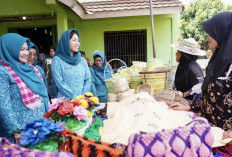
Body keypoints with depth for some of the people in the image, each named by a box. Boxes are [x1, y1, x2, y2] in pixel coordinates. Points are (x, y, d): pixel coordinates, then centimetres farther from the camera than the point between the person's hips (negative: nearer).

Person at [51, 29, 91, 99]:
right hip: (65, 101, -3)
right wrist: (75, 98, -13)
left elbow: (88, 79, 7)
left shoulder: (82, 60, 11)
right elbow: (60, 83, -8)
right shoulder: (57, 60, -1)